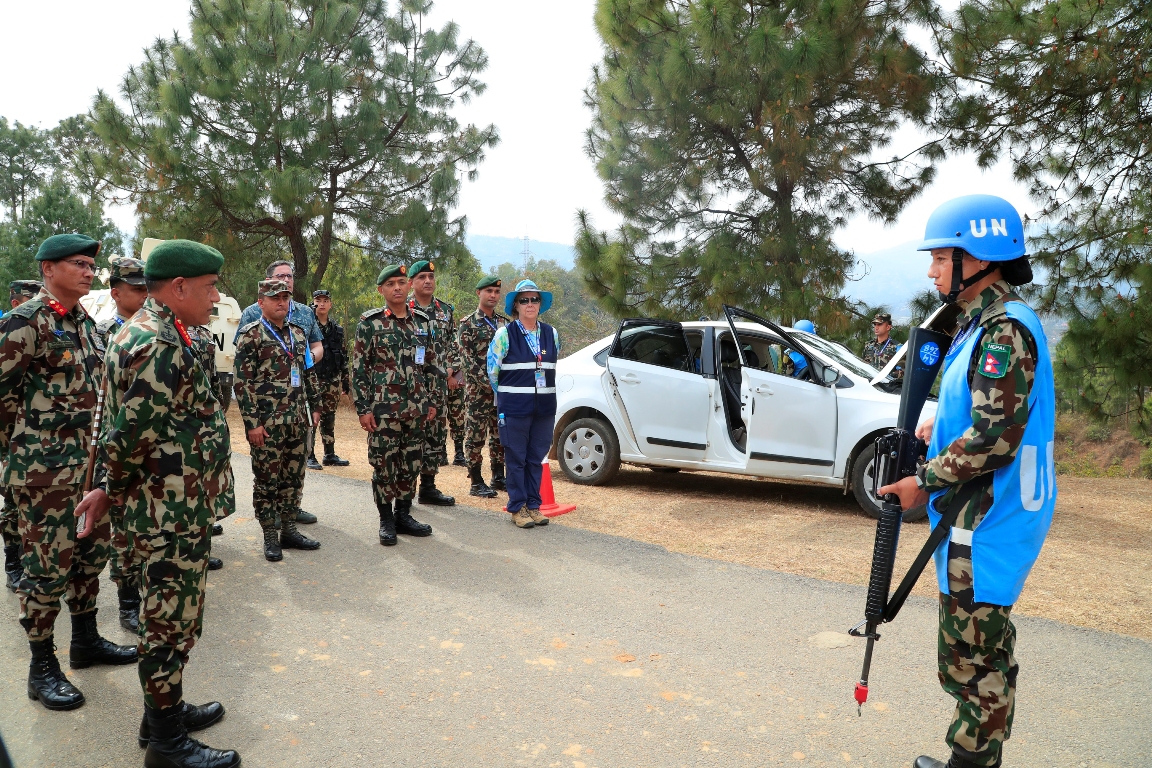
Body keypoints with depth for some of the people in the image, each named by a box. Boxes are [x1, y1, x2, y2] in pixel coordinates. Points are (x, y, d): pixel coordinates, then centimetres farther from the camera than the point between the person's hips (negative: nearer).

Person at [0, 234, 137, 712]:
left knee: (92, 551, 16)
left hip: (91, 457, 8)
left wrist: (99, 443, 15)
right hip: (45, 465, -8)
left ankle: (86, 640, 32)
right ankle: (42, 668, 16)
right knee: (48, 565, 1)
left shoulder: (84, 321, 10)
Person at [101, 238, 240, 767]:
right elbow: (131, 437, -24)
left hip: (182, 510, 10)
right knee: (171, 621, 3)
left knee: (174, 617, 21)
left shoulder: (159, 334, 12)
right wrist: (113, 492, -7)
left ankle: (165, 710, 37)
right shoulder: (156, 344, -23)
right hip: (173, 513, -10)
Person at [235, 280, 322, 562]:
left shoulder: (297, 334, 11)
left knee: (294, 476, 11)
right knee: (266, 479, 4)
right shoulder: (251, 335, -8)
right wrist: (252, 422, -15)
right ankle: (270, 537, 14)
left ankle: (289, 530, 23)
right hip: (267, 422, -6)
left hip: (297, 420, 6)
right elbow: (242, 382, -12)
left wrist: (315, 406, 14)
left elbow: (309, 373, 18)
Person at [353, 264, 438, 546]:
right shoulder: (370, 322, -3)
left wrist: (431, 401, 12)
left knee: (411, 464, 10)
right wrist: (363, 408, -9)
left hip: (415, 408, 4)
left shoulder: (422, 321, 9)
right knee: (383, 465, 1)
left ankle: (403, 515, 24)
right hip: (383, 408, -4)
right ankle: (386, 520, 15)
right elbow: (359, 368, -4)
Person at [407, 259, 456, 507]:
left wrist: (452, 371, 7)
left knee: (436, 433, 8)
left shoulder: (446, 310, 13)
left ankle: (428, 487, 19)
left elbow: (453, 345, 16)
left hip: (438, 384, 5)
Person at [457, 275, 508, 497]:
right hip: (478, 390, -5)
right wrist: (487, 382, -17)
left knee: (500, 435, 10)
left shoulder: (505, 323, 12)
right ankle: (477, 483, 7)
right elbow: (467, 359, -10)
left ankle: (498, 478, 21)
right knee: (477, 435, 0)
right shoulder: (468, 324, -3)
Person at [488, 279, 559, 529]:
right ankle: (518, 508, 12)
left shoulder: (551, 334, 8)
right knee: (517, 459, 3)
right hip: (515, 408, -4)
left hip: (544, 407, 4)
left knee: (536, 458, 10)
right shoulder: (505, 334, -4)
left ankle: (533, 505, 20)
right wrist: (508, 396, 8)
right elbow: (492, 370, 2)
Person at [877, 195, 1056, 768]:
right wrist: (942, 425, 10)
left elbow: (995, 437, -24)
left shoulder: (1006, 328, -18)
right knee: (984, 654, 20)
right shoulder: (985, 322, 13)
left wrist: (924, 483, -15)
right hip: (984, 521, 11)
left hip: (986, 528, -11)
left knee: (972, 662, 0)